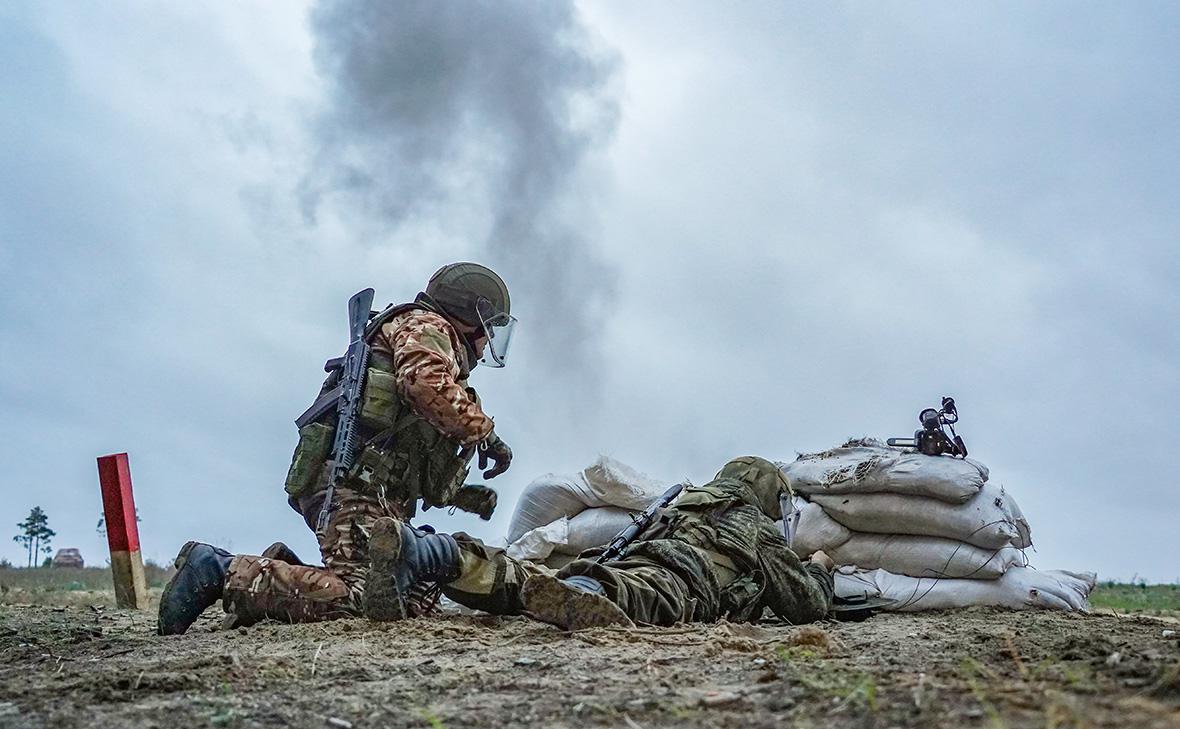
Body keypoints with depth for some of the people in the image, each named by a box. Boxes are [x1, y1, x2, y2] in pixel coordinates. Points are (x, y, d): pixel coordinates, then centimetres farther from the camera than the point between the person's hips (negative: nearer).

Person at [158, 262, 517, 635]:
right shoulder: (425, 326, 5)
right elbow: (426, 384, -21)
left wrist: (460, 495, 21)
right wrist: (482, 430, -9)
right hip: (356, 483, -10)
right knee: (355, 597, -23)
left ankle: (282, 569, 3)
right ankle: (219, 571, -13)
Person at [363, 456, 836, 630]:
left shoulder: (683, 507, 43)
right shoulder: (760, 537, 27)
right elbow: (811, 607, 29)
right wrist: (819, 568, 54)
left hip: (628, 563, 5)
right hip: (672, 587, -5)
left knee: (518, 580, -13)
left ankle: (408, 551, -35)